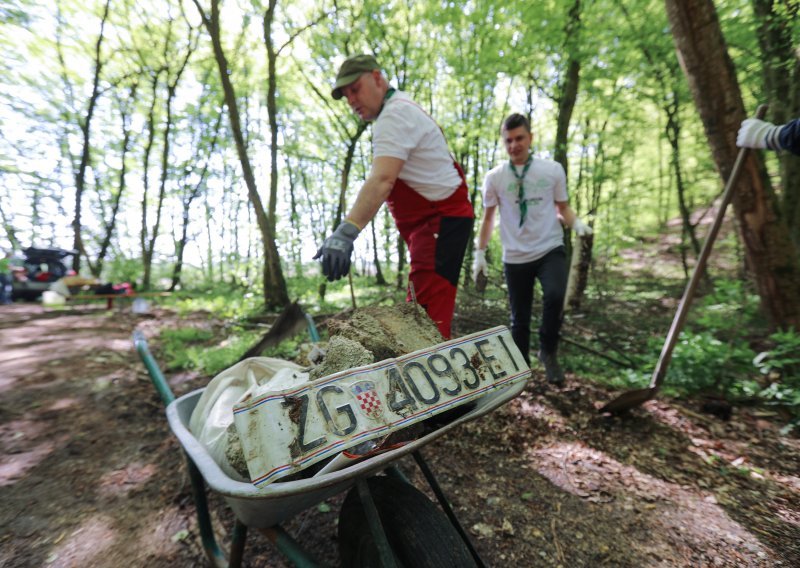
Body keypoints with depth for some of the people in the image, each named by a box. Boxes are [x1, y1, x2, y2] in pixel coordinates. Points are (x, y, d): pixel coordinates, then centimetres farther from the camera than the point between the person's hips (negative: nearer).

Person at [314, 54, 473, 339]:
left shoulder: (395, 115, -15)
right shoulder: (400, 109, 19)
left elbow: (382, 180, -32)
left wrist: (345, 232, -41)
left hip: (441, 220, -11)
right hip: (435, 220, 11)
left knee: (427, 315, -17)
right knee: (421, 314, 14)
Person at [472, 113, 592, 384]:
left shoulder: (553, 170, 2)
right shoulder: (494, 178, 1)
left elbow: (563, 207, 9)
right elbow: (488, 218, 9)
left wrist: (577, 223, -12)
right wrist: (480, 253, 6)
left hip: (550, 250, 0)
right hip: (515, 257, 1)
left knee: (554, 296, -28)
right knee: (519, 319, 8)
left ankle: (548, 351, -1)